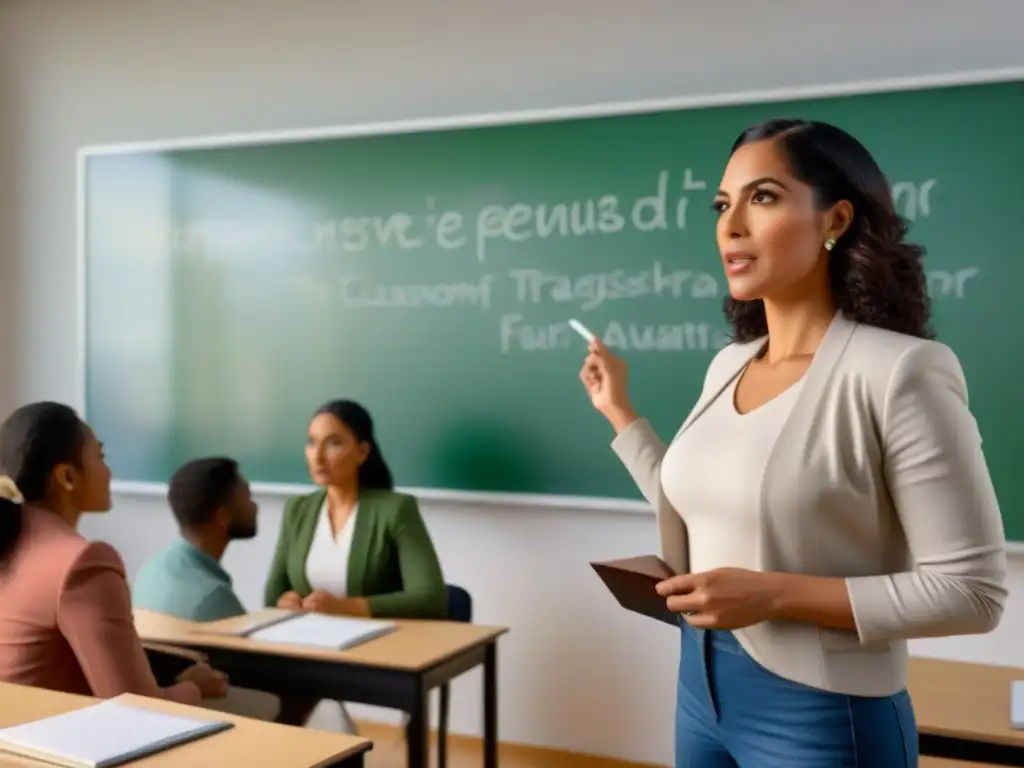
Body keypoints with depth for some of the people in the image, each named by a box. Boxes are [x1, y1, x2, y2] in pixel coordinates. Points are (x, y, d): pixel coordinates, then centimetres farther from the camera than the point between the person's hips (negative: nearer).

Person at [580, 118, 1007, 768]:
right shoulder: (728, 364, 4)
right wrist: (621, 412, 12)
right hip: (701, 687, 7)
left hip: (821, 712, -7)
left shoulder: (899, 372, -18)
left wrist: (776, 593, -22)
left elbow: (972, 591, -18)